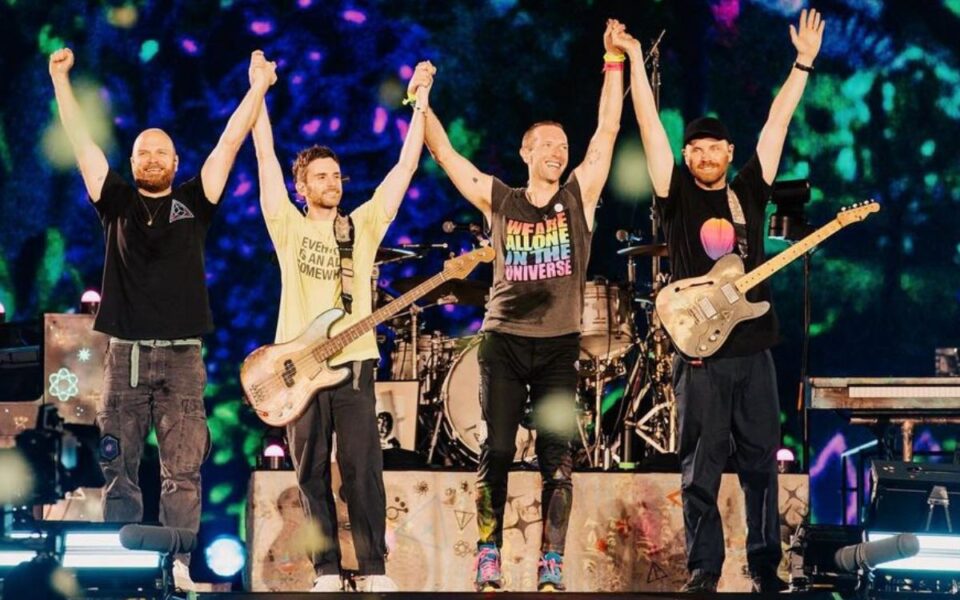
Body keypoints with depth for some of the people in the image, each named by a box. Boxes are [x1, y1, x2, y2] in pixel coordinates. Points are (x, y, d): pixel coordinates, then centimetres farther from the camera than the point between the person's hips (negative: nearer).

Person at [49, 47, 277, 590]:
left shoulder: (194, 202, 8)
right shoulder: (116, 202, 10)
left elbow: (230, 143, 5)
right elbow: (81, 140, 7)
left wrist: (258, 86, 0)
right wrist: (61, 78, 4)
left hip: (181, 358, -1)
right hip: (125, 356, 1)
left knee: (182, 472, -4)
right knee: (118, 469, 1)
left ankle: (178, 566, -3)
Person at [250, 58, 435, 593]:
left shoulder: (363, 226, 10)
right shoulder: (289, 227, 8)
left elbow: (405, 167, 7)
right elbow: (267, 158, 4)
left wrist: (421, 99, 4)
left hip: (353, 361, 0)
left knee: (362, 469, -3)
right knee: (312, 474, 3)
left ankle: (374, 569, 0)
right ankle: (327, 571, 8)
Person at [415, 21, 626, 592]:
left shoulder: (579, 196, 5)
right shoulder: (498, 200, 5)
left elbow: (609, 130, -1)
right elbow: (445, 153, 5)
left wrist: (615, 62, -5)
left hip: (559, 346, 0)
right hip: (503, 342, 0)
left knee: (559, 459, -3)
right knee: (497, 453, -1)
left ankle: (551, 569, -1)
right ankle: (488, 564, 2)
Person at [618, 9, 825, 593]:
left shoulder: (748, 192, 11)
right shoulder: (677, 194, 3)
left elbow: (777, 122, 12)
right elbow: (650, 123, -2)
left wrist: (804, 62, 12)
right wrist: (635, 59, -7)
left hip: (753, 349, 3)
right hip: (701, 354, -3)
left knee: (762, 463, 6)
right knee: (701, 469, 0)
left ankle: (766, 566, 13)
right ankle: (703, 569, 5)